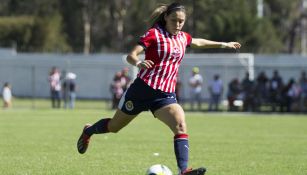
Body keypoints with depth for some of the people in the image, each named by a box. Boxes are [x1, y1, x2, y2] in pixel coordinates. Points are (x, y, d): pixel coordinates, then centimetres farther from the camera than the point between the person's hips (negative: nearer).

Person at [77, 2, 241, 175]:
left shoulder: (183, 38, 11)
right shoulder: (154, 34, -8)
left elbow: (198, 42, 35)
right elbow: (131, 55, -15)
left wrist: (223, 44, 42)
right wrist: (139, 63, -38)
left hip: (166, 95, 4)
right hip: (143, 89, -4)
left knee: (181, 126, -24)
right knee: (114, 127, 13)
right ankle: (88, 131, 45)